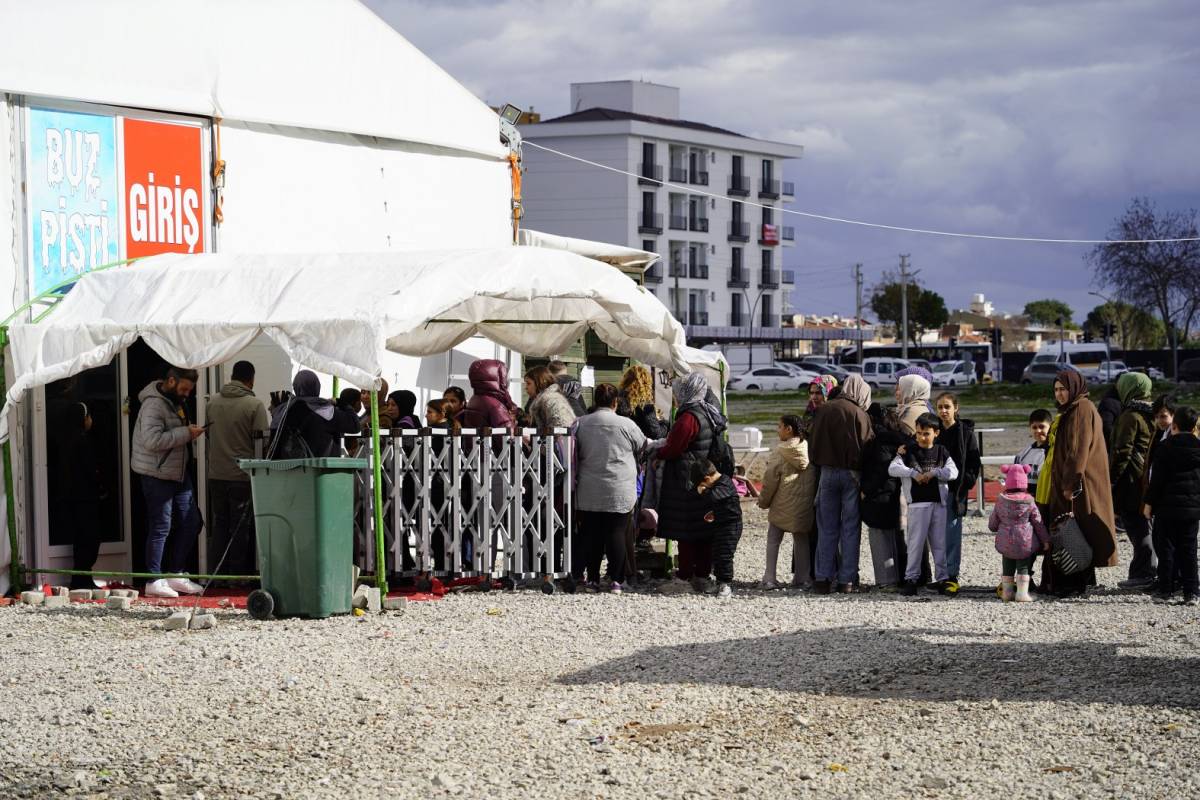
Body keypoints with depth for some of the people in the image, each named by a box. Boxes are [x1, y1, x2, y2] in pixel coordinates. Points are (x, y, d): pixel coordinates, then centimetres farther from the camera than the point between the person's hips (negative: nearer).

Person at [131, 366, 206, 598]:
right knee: (161, 527, -5)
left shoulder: (176, 401, 13)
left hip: (179, 472, 10)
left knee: (191, 522, 10)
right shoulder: (154, 404, -17)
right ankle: (154, 581, 1)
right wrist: (185, 433, -25)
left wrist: (190, 432, 10)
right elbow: (152, 440, -30)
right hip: (157, 474, -10)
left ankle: (176, 575, 18)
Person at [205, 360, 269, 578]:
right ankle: (238, 577, 4)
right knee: (241, 528, 2)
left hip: (216, 476, 4)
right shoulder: (255, 405, -10)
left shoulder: (212, 403, 5)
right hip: (243, 477, -4)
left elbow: (208, 435, 14)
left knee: (220, 525, 12)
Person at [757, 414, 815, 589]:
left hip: (782, 506, -4)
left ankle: (770, 578, 0)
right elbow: (815, 477, 8)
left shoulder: (780, 451, -12)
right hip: (805, 506, 4)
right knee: (801, 540, 16)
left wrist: (763, 501, 4)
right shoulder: (809, 449, 1)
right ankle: (801, 578, 15)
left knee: (773, 539, 7)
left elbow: (770, 479, -9)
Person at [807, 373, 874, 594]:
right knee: (850, 529, 4)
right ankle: (847, 580, 3)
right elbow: (867, 447, -10)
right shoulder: (860, 414, -8)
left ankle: (823, 579, 7)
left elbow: (813, 441, 7)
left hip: (827, 473, 3)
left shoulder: (824, 410, 3)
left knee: (827, 528, 9)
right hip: (852, 475, -3)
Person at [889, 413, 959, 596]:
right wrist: (914, 473, -17)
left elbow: (953, 472, -1)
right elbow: (892, 469, -8)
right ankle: (911, 578, 3)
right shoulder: (908, 451, 4)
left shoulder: (942, 452, 9)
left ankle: (942, 578, 11)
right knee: (915, 542, -3)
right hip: (918, 503, -2)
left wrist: (933, 473, -13)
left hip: (939, 502, 2)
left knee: (940, 543, 5)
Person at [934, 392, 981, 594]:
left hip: (955, 491, -4)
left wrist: (966, 482, -11)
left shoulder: (966, 432, 2)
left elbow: (974, 462, 0)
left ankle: (952, 576, -4)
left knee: (952, 533, -5)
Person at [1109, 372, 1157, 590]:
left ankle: (1143, 574, -5)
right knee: (1143, 525, 14)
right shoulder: (1151, 415, 12)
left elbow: (1122, 451, -17)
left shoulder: (1130, 416, -13)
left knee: (1136, 526, -5)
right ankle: (1151, 570, 16)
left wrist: (1111, 479, -13)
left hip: (1132, 480, -9)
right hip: (1149, 480, 9)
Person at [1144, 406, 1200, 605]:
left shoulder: (1166, 447, -8)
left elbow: (1157, 478, -10)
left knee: (1167, 548, 3)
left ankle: (1165, 590, 3)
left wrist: (1150, 503, -3)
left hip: (1167, 506, -3)